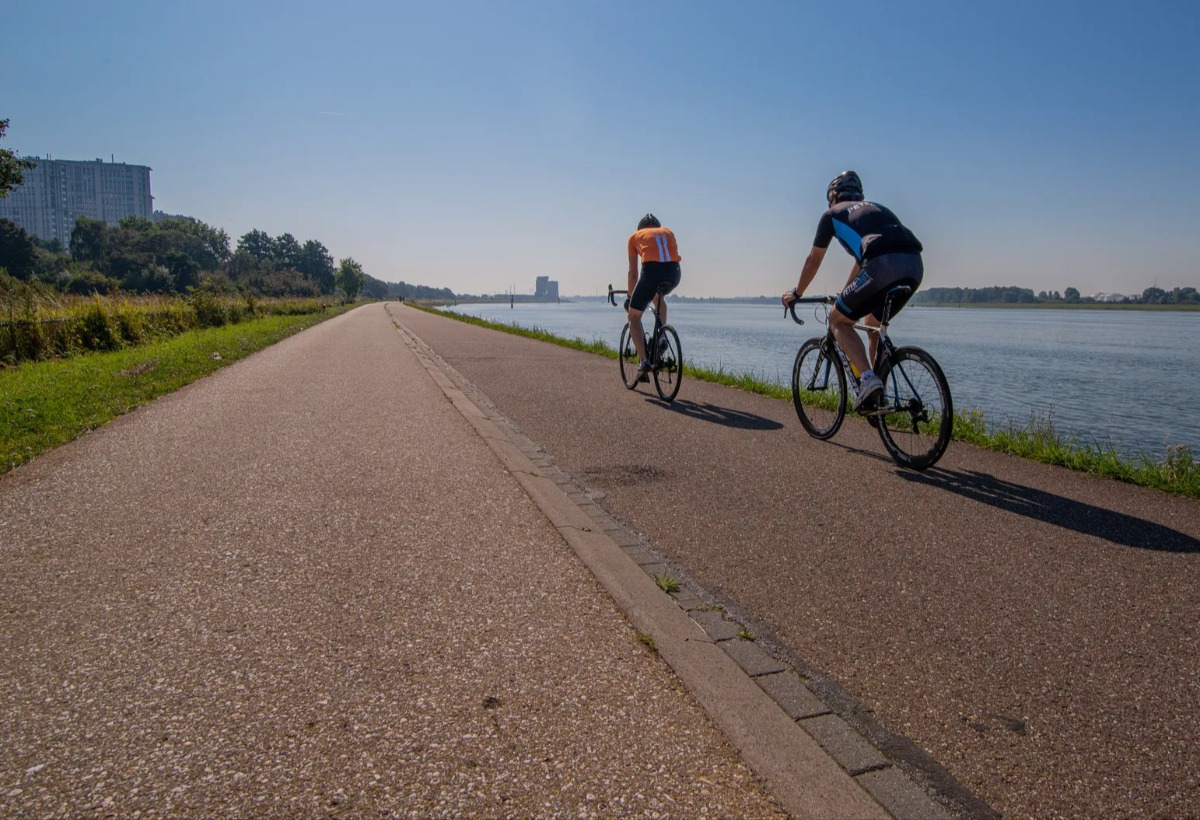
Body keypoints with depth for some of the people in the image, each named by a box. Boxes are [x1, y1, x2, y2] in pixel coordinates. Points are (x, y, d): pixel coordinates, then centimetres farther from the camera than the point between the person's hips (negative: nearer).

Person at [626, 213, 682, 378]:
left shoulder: (635, 236, 26)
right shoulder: (667, 232, 33)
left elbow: (633, 272, 25)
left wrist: (630, 296, 36)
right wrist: (665, 284, 49)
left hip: (652, 271, -3)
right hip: (674, 273, 3)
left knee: (634, 317, 12)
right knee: (658, 296, 38)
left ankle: (644, 361, -3)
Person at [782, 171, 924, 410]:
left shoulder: (833, 214, 19)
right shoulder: (875, 208, 36)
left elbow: (813, 261, 26)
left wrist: (796, 293, 40)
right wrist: (845, 293, 58)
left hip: (883, 265, -6)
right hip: (915, 266, 7)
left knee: (838, 321, 10)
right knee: (875, 324, 26)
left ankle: (868, 378, -12)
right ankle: (881, 395, 26)